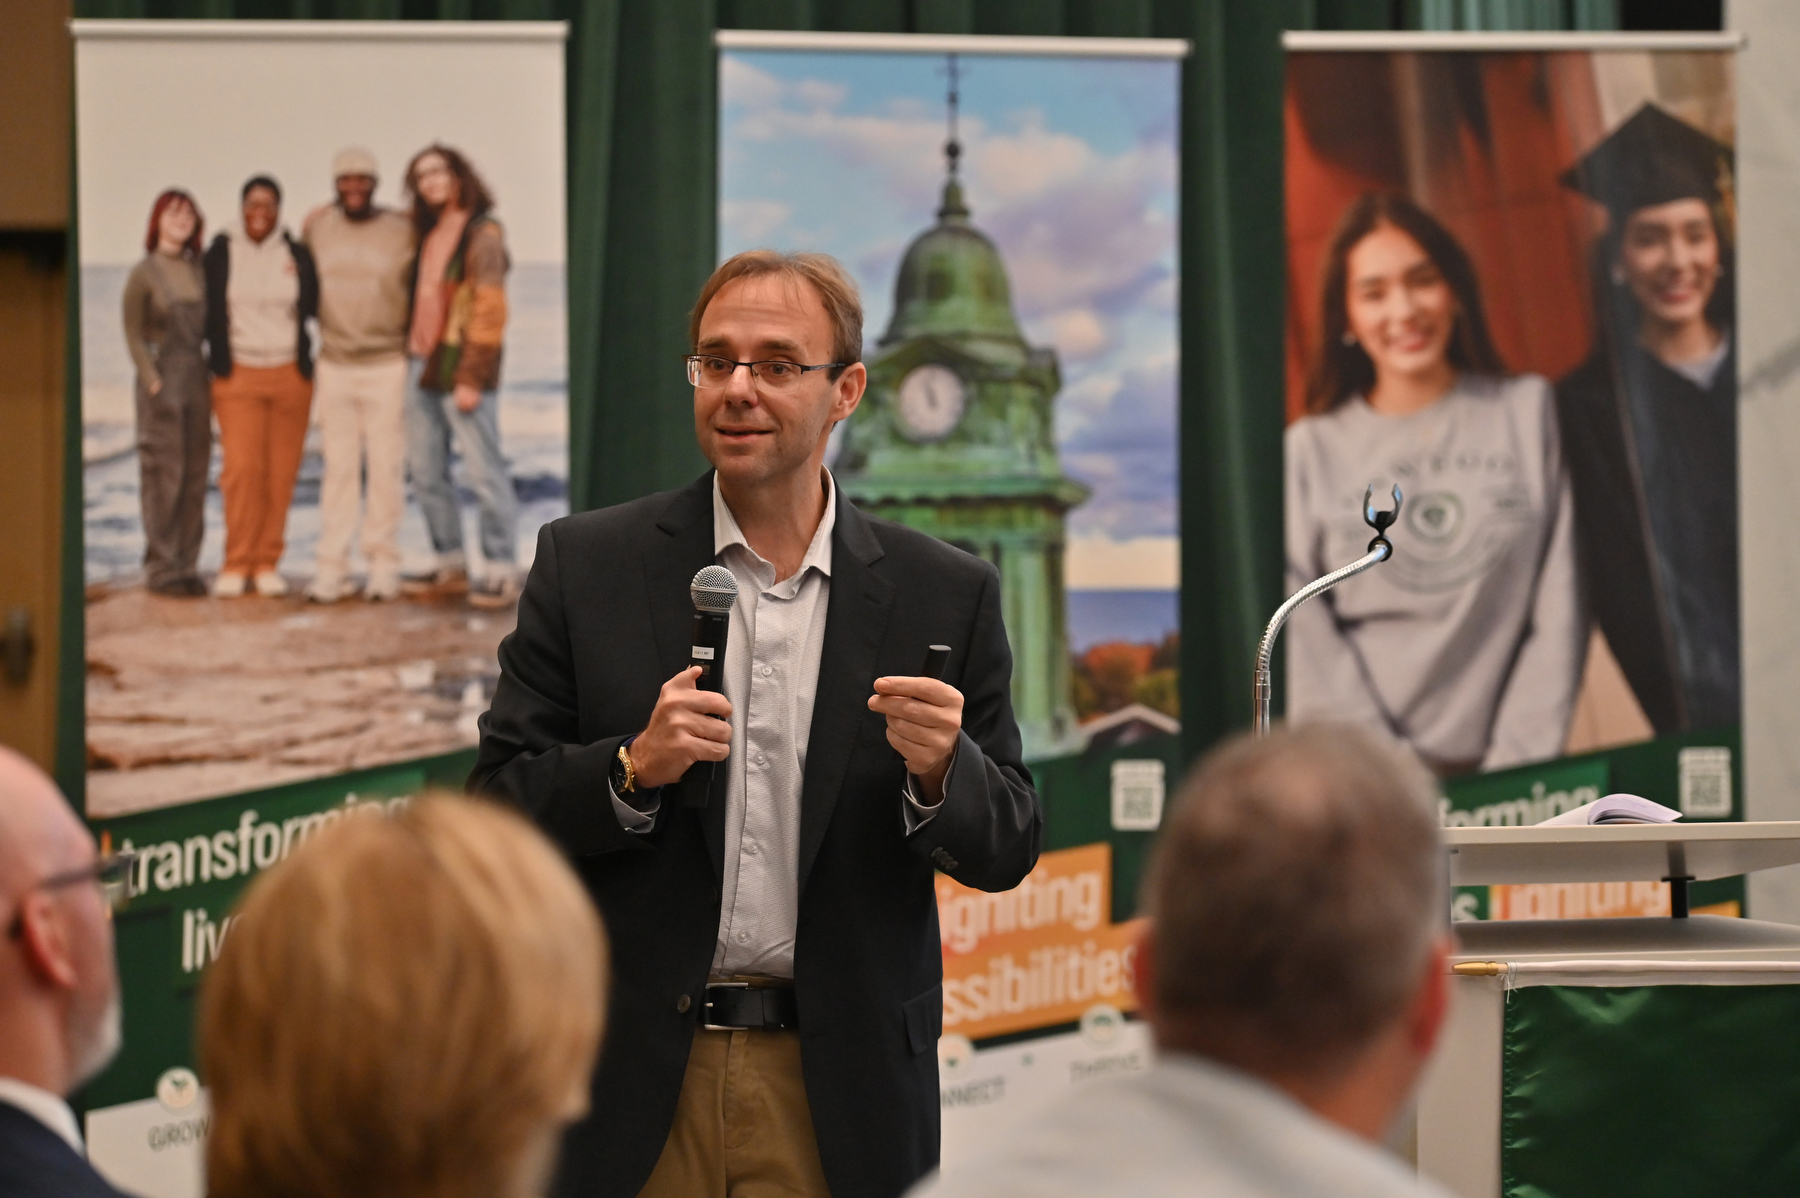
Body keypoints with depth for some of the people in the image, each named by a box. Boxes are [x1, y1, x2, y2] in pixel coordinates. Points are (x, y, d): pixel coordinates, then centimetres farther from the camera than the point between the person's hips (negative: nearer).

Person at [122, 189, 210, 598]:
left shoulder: (198, 271, 10)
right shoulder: (143, 274, -3)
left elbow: (207, 329, 14)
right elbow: (133, 335, -3)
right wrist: (153, 381, -12)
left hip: (197, 379, 5)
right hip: (161, 384, -5)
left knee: (194, 476, 5)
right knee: (163, 476, -6)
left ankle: (187, 567, 10)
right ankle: (161, 568, -1)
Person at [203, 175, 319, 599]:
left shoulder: (296, 255, 5)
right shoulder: (221, 253, 2)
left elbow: (315, 308, 8)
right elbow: (209, 312, 5)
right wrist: (218, 363, 1)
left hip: (290, 373, 2)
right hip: (239, 374, -2)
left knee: (281, 472, 0)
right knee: (241, 468, -10)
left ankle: (267, 564, 9)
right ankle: (236, 564, -2)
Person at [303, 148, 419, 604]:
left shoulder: (402, 232, -3)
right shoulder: (316, 227, 6)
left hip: (387, 366, -2)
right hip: (334, 365, 2)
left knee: (386, 469, -1)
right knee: (338, 468, 2)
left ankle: (384, 566, 6)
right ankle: (332, 569, 4)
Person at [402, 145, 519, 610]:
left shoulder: (483, 233, -9)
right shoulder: (427, 235, 14)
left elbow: (489, 309, -13)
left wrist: (471, 379, -17)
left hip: (463, 366, -8)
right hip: (423, 363, 8)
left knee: (484, 472, -7)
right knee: (425, 471, 10)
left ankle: (502, 573, -5)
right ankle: (451, 566, 18)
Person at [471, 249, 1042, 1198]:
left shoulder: (946, 596, 3)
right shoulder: (585, 566, 2)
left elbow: (1007, 853, 5)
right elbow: (497, 805, 0)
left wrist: (940, 773, -16)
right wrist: (632, 768, -17)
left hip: (842, 1092, 1)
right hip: (635, 1082, 0)